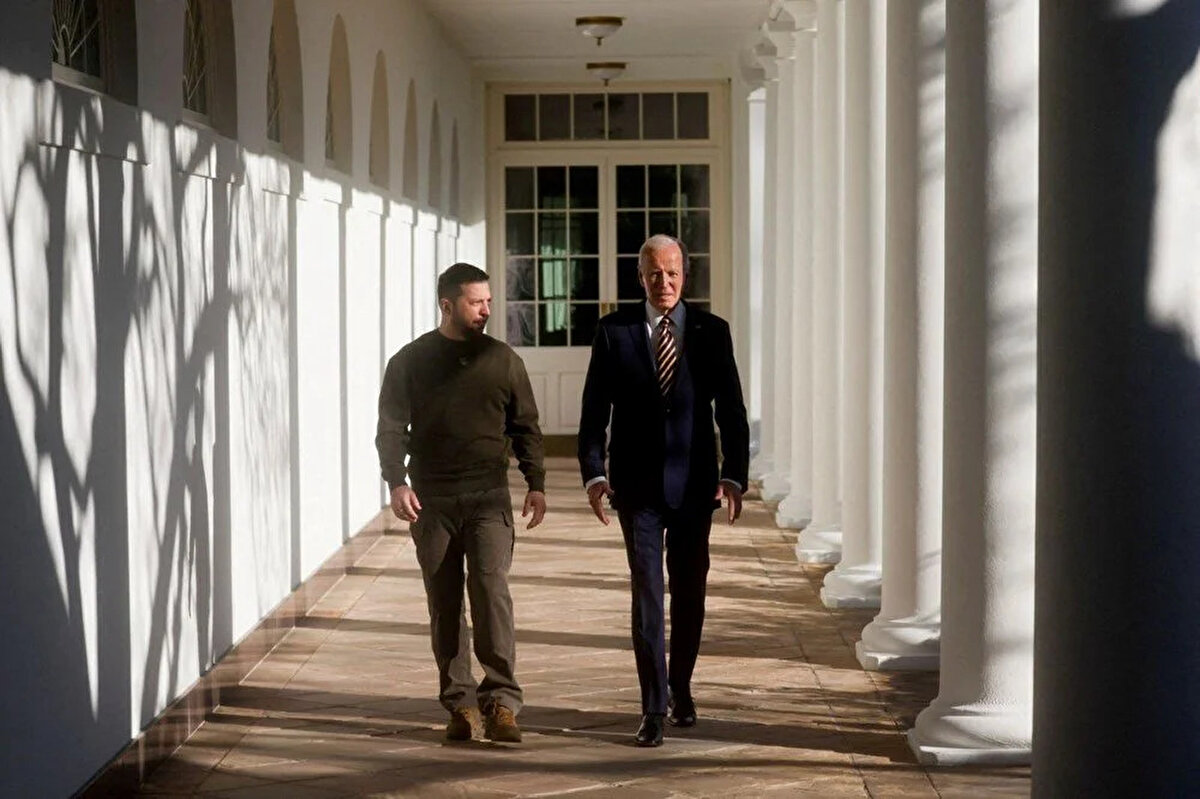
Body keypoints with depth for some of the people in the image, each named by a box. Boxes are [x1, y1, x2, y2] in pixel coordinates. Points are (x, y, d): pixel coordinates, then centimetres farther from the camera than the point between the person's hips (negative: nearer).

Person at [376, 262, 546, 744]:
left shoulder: (502, 360, 9)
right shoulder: (410, 362, 4)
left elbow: (525, 426, 13)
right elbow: (391, 429, 2)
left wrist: (536, 483, 4)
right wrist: (396, 482, -12)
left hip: (489, 497, 0)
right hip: (431, 501, 0)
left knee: (492, 590, -14)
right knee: (444, 604, 4)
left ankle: (501, 701, -12)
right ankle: (460, 703, 12)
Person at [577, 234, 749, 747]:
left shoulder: (712, 331, 3)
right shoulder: (614, 331, 1)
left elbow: (731, 410, 2)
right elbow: (594, 411, 0)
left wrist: (734, 475, -8)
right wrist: (594, 474, -11)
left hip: (694, 484, 1)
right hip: (638, 486, -1)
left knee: (689, 594, 11)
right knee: (647, 595, -4)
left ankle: (680, 688, 31)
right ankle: (654, 708, 1)